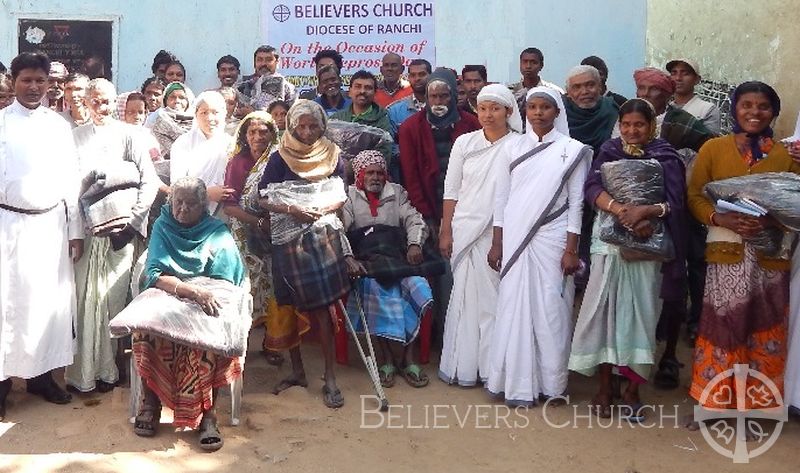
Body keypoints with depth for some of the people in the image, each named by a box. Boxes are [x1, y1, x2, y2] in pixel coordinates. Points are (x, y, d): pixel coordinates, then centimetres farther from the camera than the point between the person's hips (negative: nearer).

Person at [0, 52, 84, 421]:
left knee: (51, 301, 7)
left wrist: (76, 230, 6)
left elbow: (71, 179, 8)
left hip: (52, 224, 3)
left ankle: (41, 374, 20)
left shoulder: (59, 125, 7)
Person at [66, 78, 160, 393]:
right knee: (84, 299, 0)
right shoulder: (76, 136, 9)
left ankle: (107, 369, 16)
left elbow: (149, 182, -1)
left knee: (113, 298, 3)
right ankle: (82, 370, 11)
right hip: (84, 227, 1)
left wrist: (132, 223, -8)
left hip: (119, 229, -1)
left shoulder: (129, 136, 4)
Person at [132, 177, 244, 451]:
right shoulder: (163, 227, 9)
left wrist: (206, 295, -24)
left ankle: (208, 414, -25)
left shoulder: (218, 232, 7)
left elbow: (225, 282, -3)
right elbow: (155, 275, -6)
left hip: (206, 303, -1)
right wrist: (194, 290, -22)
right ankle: (150, 402, -16)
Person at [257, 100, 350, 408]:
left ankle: (329, 376, -1)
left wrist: (322, 209, -12)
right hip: (288, 237, 0)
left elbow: (340, 196, 8)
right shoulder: (279, 158, 0)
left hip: (323, 235, 0)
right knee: (291, 305, 7)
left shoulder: (332, 155, 6)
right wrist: (292, 210, -17)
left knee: (323, 305, -6)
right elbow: (263, 200, -2)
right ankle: (297, 370, 22)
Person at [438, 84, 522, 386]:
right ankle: (463, 364, 15)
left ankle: (492, 366, 15)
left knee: (495, 297, 3)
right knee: (465, 295, 5)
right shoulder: (465, 143, 6)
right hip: (466, 230, 2)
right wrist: (446, 232, 4)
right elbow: (451, 190, 7)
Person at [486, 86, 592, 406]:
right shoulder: (514, 148, 8)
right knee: (514, 308, 2)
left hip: (551, 239, -2)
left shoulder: (573, 150, 2)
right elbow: (501, 198, 9)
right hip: (515, 239, 2)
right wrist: (496, 244, 7)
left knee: (550, 309, 1)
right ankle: (517, 383, 11)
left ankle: (550, 382, 13)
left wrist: (571, 250, -5)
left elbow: (576, 202, -1)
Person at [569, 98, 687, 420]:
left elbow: (675, 202, -5)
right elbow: (592, 187, -8)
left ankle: (632, 390, 13)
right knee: (605, 311, 0)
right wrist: (620, 210, -24)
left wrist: (645, 211, -24)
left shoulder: (666, 158, 5)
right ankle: (605, 387, 13)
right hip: (610, 244, 1)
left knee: (641, 315, 1)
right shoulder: (609, 151, 8)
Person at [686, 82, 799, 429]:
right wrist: (721, 219, -15)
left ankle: (755, 403, 19)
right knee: (722, 324, -1)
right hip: (727, 250, -1)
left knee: (764, 330, 6)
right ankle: (711, 401, 13)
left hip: (769, 253, 1)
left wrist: (770, 222, -14)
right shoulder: (713, 148, 4)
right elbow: (694, 196, 2)